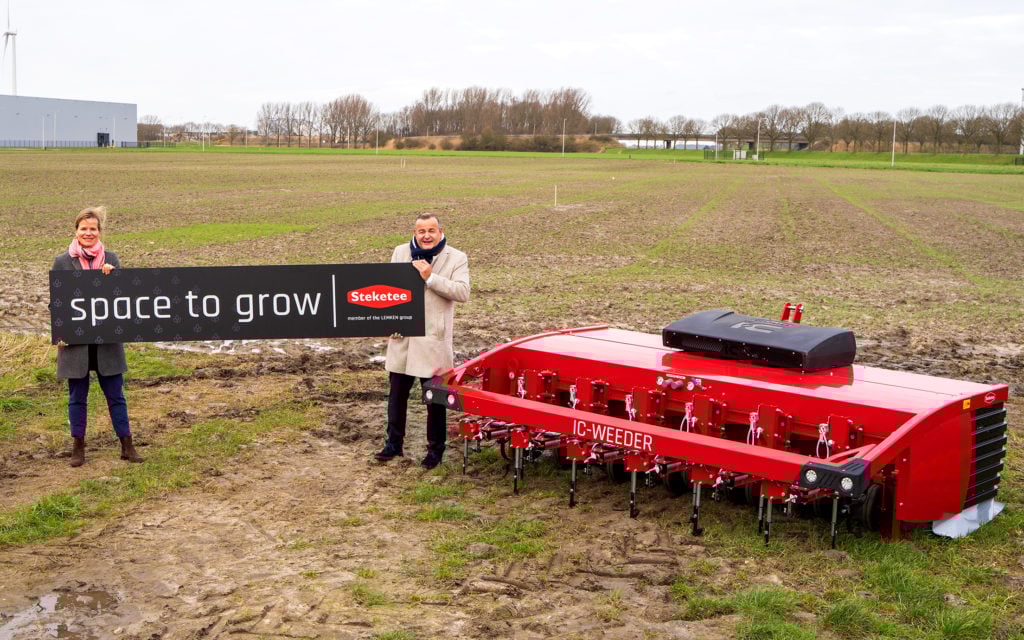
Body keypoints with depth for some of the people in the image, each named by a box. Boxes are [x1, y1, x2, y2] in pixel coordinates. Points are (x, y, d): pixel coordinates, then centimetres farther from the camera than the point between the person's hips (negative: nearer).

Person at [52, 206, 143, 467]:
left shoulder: (111, 260, 4)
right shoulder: (62, 262, 0)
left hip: (107, 340, 1)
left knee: (115, 395, 6)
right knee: (77, 397, 9)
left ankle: (127, 446, 13)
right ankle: (78, 448, 20)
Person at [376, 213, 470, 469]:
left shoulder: (456, 258, -4)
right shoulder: (400, 252, 8)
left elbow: (463, 292, -16)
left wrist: (430, 277, -22)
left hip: (433, 339, -4)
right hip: (401, 335, 4)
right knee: (397, 393, 13)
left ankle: (435, 450, 18)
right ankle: (394, 443, 27)